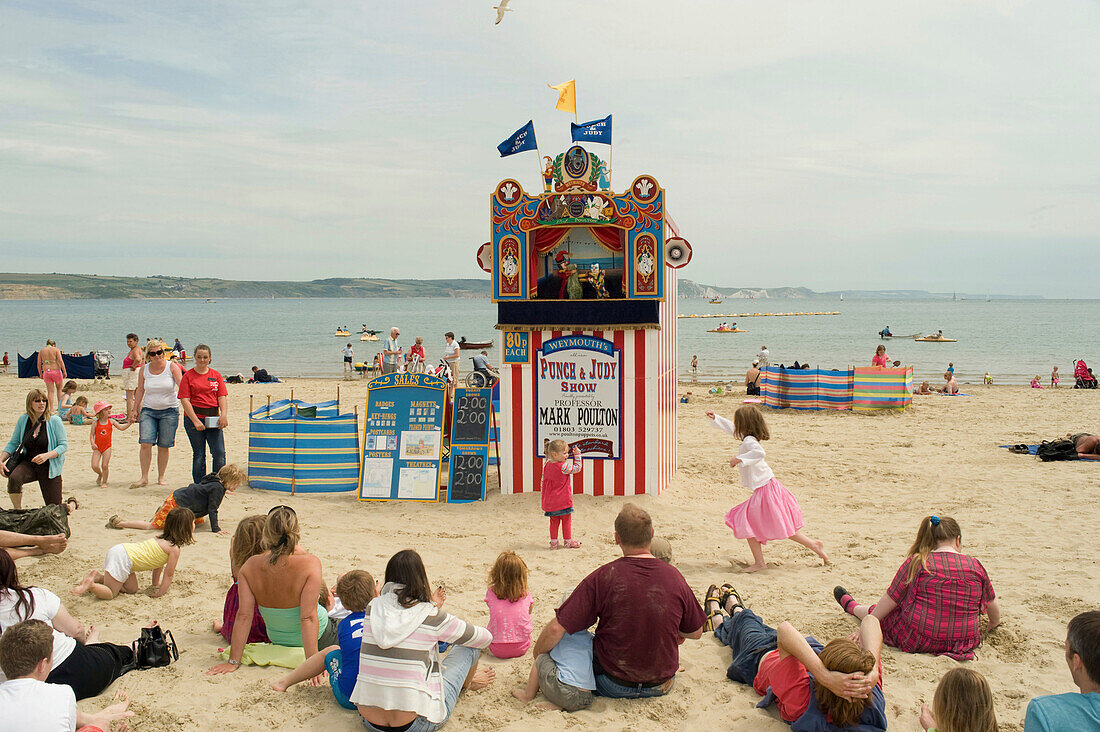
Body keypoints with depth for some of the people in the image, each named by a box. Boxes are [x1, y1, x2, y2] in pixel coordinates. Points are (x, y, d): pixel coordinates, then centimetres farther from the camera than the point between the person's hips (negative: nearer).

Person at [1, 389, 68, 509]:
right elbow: (13, 443, 9)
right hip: (28, 464, 2)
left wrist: (46, 455, -26)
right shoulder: (23, 420, 0)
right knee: (13, 478, -34)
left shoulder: (54, 420, -9)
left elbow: (63, 445, -10)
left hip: (49, 468, -2)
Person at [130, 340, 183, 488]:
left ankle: (161, 478, 15)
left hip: (169, 411, -2)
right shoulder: (144, 369, 5)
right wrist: (134, 410, 11)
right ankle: (144, 478, -2)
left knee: (163, 446, 2)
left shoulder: (172, 367, -4)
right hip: (148, 410, 2)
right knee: (145, 443, -11)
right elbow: (140, 390, 13)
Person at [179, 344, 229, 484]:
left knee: (219, 453, -5)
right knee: (199, 455, 4)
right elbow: (185, 400, -5)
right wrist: (195, 421, -14)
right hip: (194, 417, -2)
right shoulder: (188, 376, 2)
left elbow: (222, 397, 6)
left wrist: (224, 415, -11)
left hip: (213, 419, 2)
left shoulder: (216, 375, 11)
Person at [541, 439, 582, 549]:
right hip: (563, 501, -6)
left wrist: (543, 498, 18)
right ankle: (568, 541, 18)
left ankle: (553, 542, 17)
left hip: (550, 501, 6)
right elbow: (577, 468, -6)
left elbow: (543, 482, 9)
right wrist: (577, 455, -1)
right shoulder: (563, 466, -19)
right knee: (566, 520, 9)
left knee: (554, 521, 14)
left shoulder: (546, 465, 2)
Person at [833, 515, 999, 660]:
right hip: (965, 642, 3)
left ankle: (850, 605, 51)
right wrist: (993, 625, 36)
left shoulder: (916, 562, -9)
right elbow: (993, 605, 13)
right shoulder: (975, 566, -2)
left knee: (877, 610, 24)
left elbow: (890, 600, -3)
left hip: (916, 641, -2)